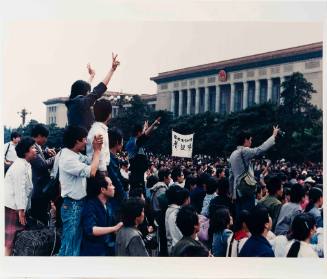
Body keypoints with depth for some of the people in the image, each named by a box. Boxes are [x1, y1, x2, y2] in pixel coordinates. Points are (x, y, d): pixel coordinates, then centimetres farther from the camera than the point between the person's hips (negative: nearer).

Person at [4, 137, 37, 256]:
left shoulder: (25, 165, 13)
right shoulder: (20, 166, -18)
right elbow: (19, 189, -20)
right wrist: (21, 210, -20)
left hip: (15, 205, 9)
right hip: (11, 206, -9)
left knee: (12, 238, 12)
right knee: (9, 240, -7)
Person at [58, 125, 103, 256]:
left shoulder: (77, 155, 7)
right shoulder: (67, 159, -21)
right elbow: (91, 172, -27)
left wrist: (97, 150, -4)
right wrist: (97, 150, -16)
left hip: (79, 204, 9)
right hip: (72, 206, -9)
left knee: (77, 240, 19)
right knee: (70, 243, -2)